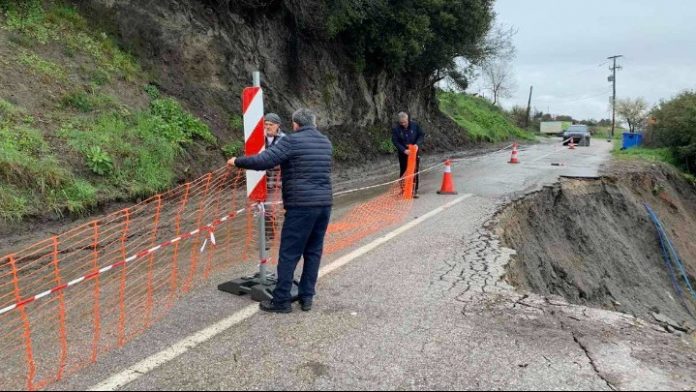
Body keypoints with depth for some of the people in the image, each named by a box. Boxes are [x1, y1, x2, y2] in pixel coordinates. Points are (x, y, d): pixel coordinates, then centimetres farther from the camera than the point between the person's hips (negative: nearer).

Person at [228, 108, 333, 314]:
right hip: (325, 203, 7)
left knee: (289, 254, 2)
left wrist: (237, 161, 0)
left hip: (302, 206, -7)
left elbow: (263, 161, -16)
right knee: (314, 251, 13)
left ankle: (281, 300, 8)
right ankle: (307, 297, 19)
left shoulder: (291, 141, -7)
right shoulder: (326, 142, 14)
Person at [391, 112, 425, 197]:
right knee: (403, 172, 6)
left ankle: (415, 191, 6)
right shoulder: (395, 129, -11)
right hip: (403, 153, 0)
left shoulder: (415, 125, -7)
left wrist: (417, 144, -17)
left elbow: (422, 135, 1)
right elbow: (395, 141, -12)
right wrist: (404, 150, -23)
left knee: (415, 171, 0)